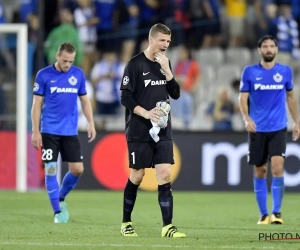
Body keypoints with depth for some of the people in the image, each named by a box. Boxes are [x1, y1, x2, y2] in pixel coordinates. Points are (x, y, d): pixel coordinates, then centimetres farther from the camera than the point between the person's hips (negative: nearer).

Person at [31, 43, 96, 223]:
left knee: (77, 169, -1)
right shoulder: (44, 75, -4)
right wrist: (35, 131, -6)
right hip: (49, 131, -3)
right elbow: (37, 104, -1)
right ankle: (58, 211, 4)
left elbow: (85, 100, 13)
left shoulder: (78, 74, 5)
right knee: (51, 170, -6)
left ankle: (61, 199, 24)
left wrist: (91, 124, 2)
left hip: (70, 132, 3)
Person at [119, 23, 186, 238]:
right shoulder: (135, 64, -8)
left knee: (165, 174, -5)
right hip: (139, 132, -4)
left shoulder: (165, 63, 9)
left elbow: (176, 94, 5)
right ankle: (126, 222, 19)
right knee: (137, 175, 2)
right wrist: (145, 113, -21)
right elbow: (125, 98, -10)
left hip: (163, 131, 4)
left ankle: (168, 226, -7)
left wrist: (167, 70, -7)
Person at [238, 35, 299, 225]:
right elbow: (243, 97, -2)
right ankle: (264, 214, 16)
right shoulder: (250, 72, 0)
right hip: (257, 129, 0)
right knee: (260, 171, 6)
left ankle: (277, 212, -8)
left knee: (277, 167, -15)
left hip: (278, 128, 0)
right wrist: (246, 118, -20)